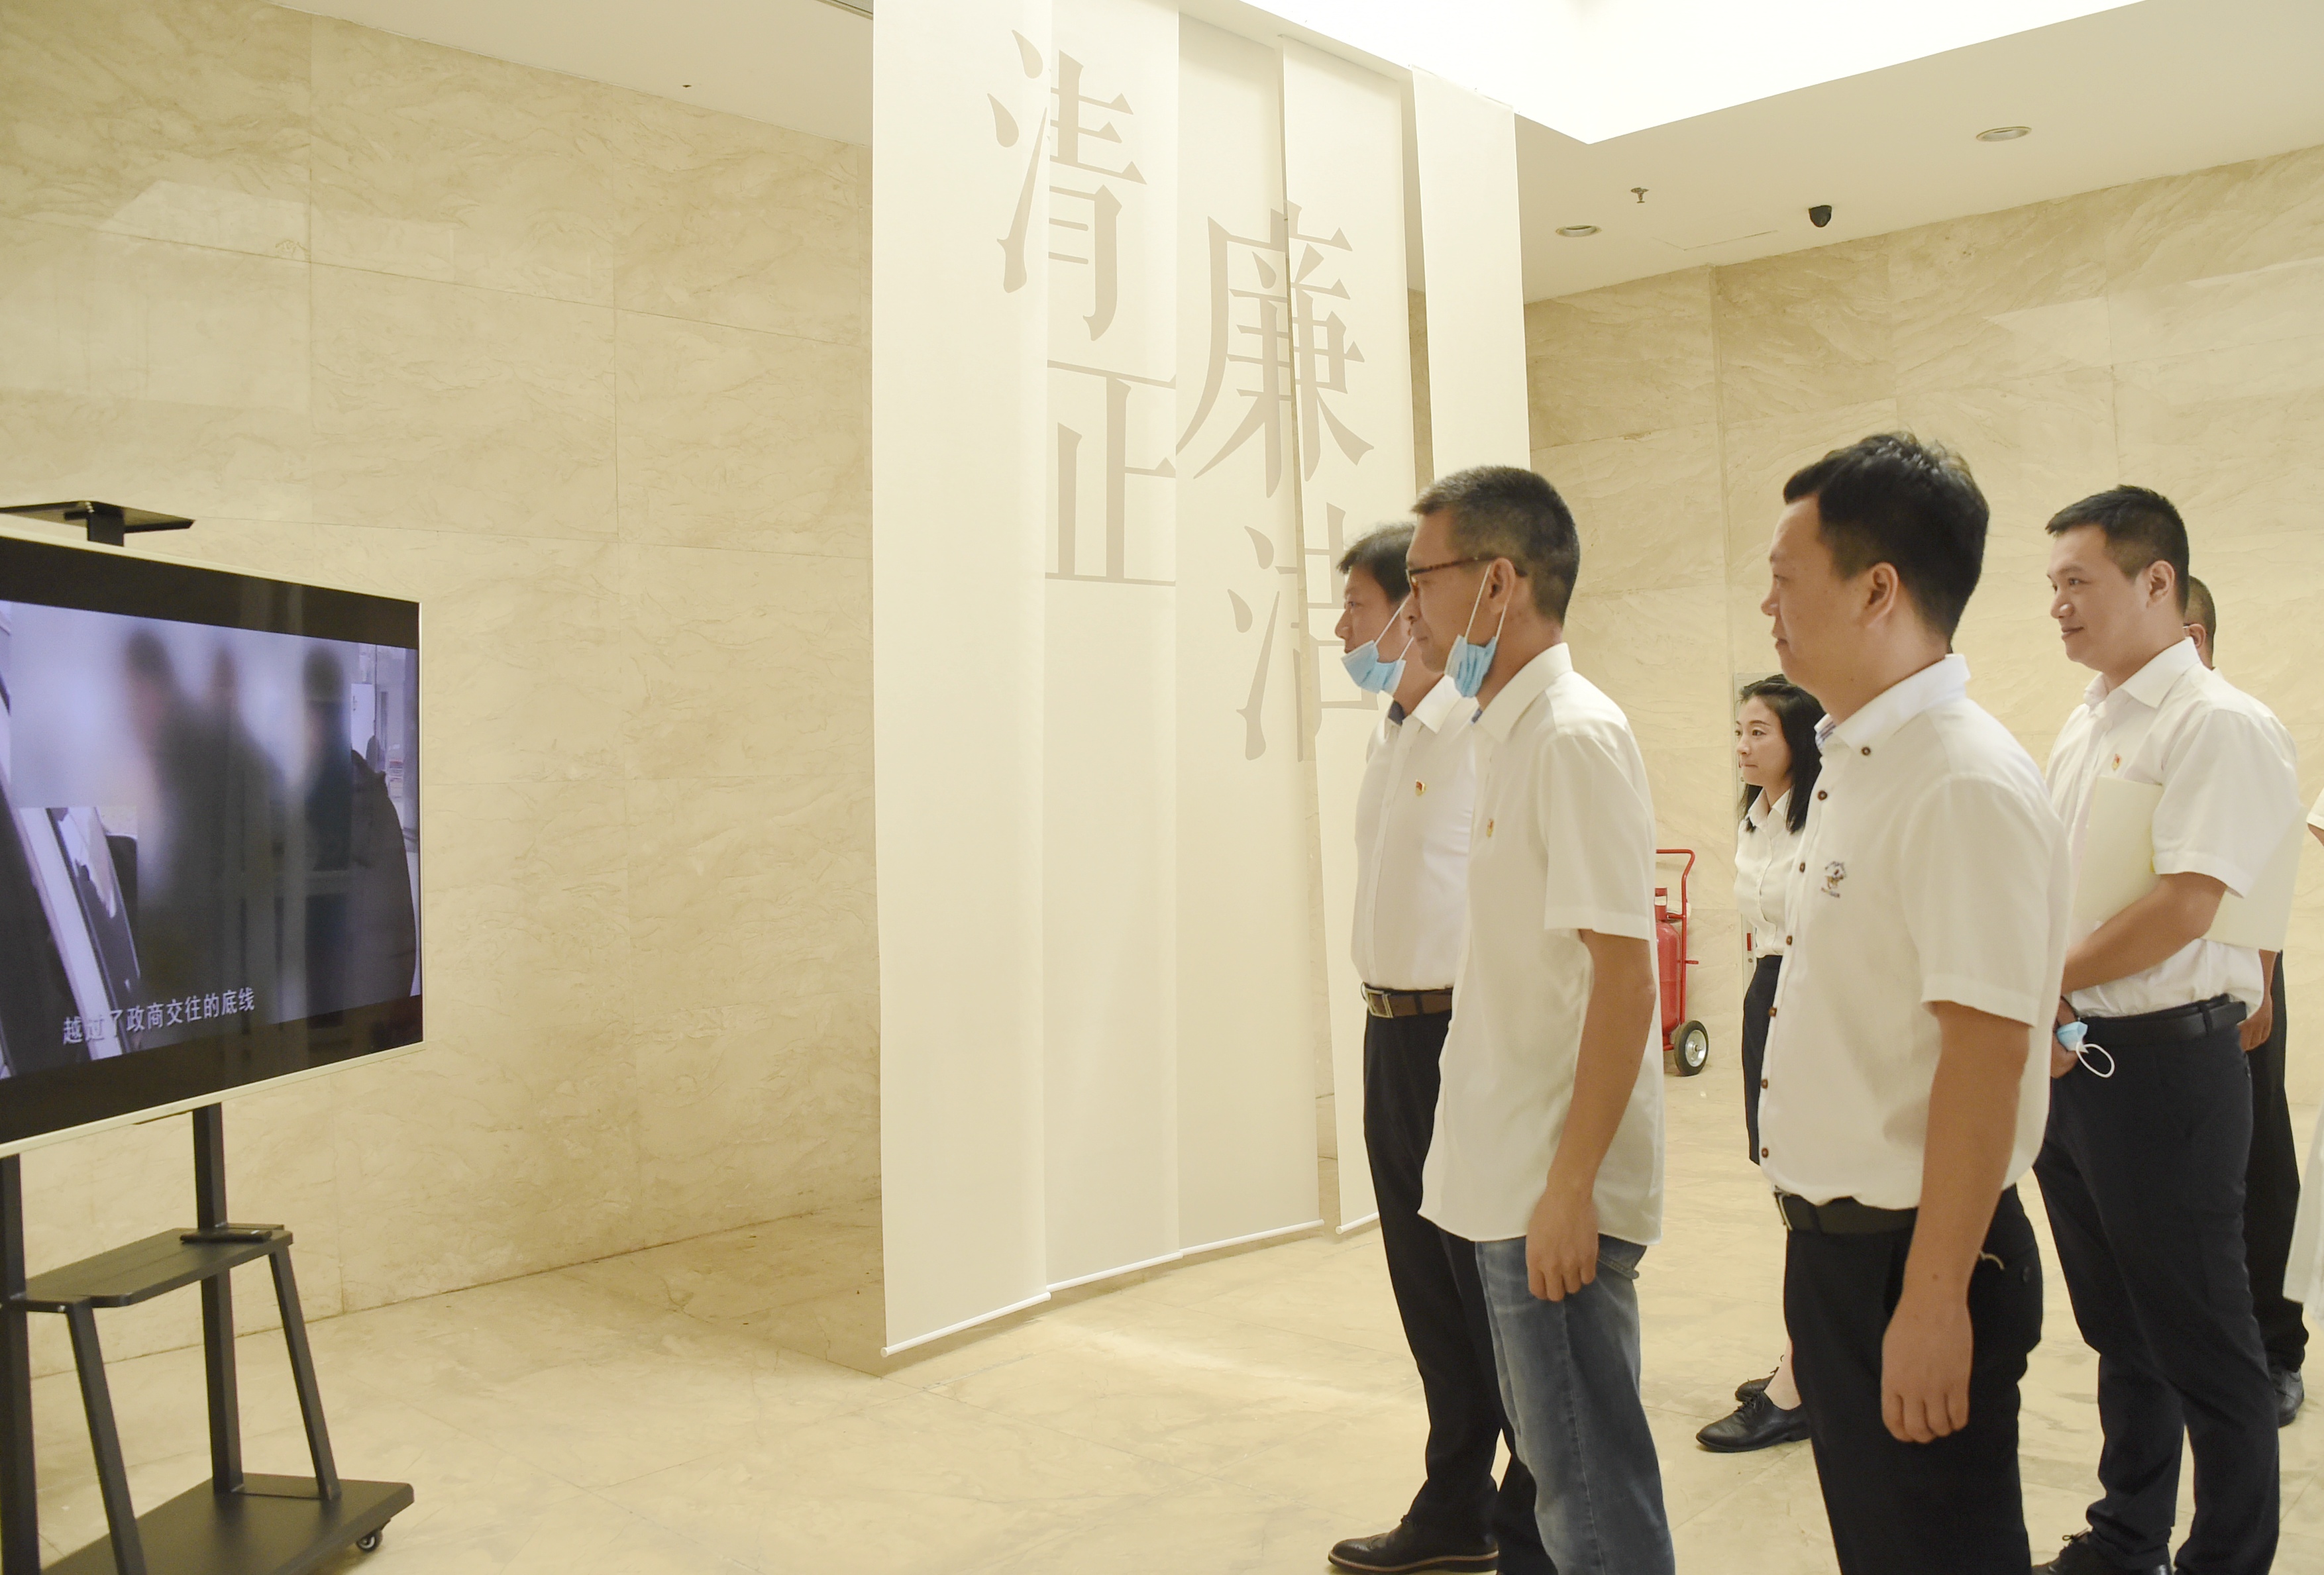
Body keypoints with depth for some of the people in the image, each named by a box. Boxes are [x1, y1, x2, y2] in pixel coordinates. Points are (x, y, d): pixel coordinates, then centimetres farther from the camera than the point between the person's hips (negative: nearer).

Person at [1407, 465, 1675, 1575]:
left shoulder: (1575, 736, -16)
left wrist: (1570, 1187, -21)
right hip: (1504, 1178, 9)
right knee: (1554, 1459, 19)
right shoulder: (1504, 732, 11)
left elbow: (1624, 974, -20)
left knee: (1590, 1482, 2)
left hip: (1556, 1190, -9)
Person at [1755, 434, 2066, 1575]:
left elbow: (1988, 1051, -25)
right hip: (1836, 1239, 9)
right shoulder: (1854, 765, 9)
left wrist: (1933, 1301, -24)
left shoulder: (1968, 786, -21)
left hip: (1914, 1258, -9)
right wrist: (1826, 1243, 19)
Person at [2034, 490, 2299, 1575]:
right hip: (2065, 1061, 8)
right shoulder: (2083, 727, 12)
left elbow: (2182, 911, -21)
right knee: (2118, 1325, 20)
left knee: (2200, 1341, 4)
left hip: (2162, 1064, -8)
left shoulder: (2220, 727, -14)